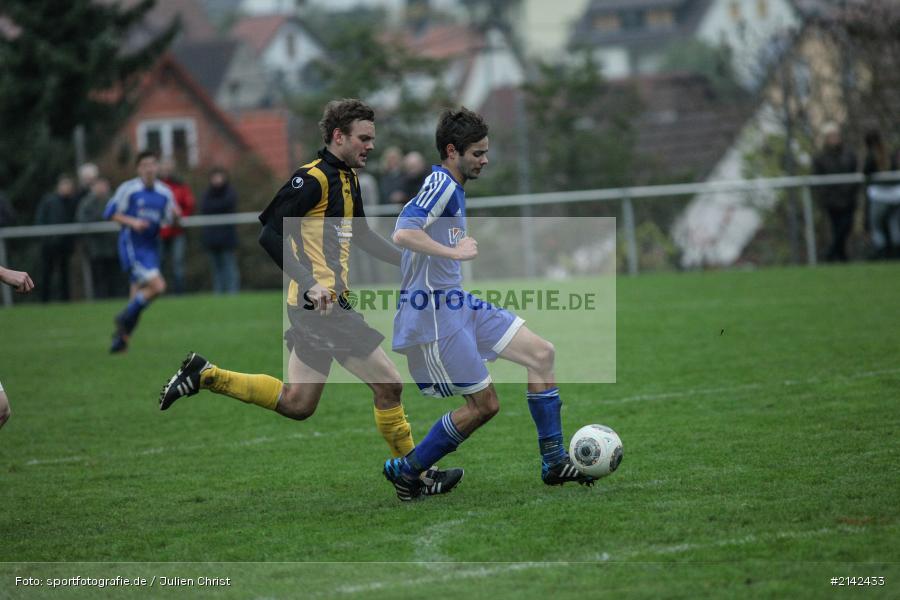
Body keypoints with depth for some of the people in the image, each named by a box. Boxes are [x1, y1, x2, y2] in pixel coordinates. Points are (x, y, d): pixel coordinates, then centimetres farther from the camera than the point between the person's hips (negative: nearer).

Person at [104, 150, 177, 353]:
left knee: (138, 296, 7)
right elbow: (110, 213, -4)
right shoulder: (128, 189, -7)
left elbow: (168, 221, 12)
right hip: (132, 246, -6)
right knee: (157, 286, -20)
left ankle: (122, 337, 19)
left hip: (151, 247, 6)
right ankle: (125, 318, -2)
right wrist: (132, 222, -18)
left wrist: (175, 216, -11)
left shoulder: (165, 193, 7)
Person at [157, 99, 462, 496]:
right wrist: (310, 283, -26)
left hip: (323, 304, 10)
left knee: (296, 403, 13)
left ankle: (205, 376, 17)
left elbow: (361, 236, 29)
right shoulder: (313, 179, -13)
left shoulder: (348, 179, 16)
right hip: (321, 305, -10)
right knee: (388, 384, -5)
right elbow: (271, 234, -18)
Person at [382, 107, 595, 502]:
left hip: (457, 303, 11)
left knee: (541, 352, 5)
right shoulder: (441, 185, -17)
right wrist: (456, 252, -25)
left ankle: (553, 462, 9)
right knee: (484, 404, -5)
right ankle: (405, 470, 10)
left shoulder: (450, 187, 15)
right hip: (434, 314, -11)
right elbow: (403, 233, -31)